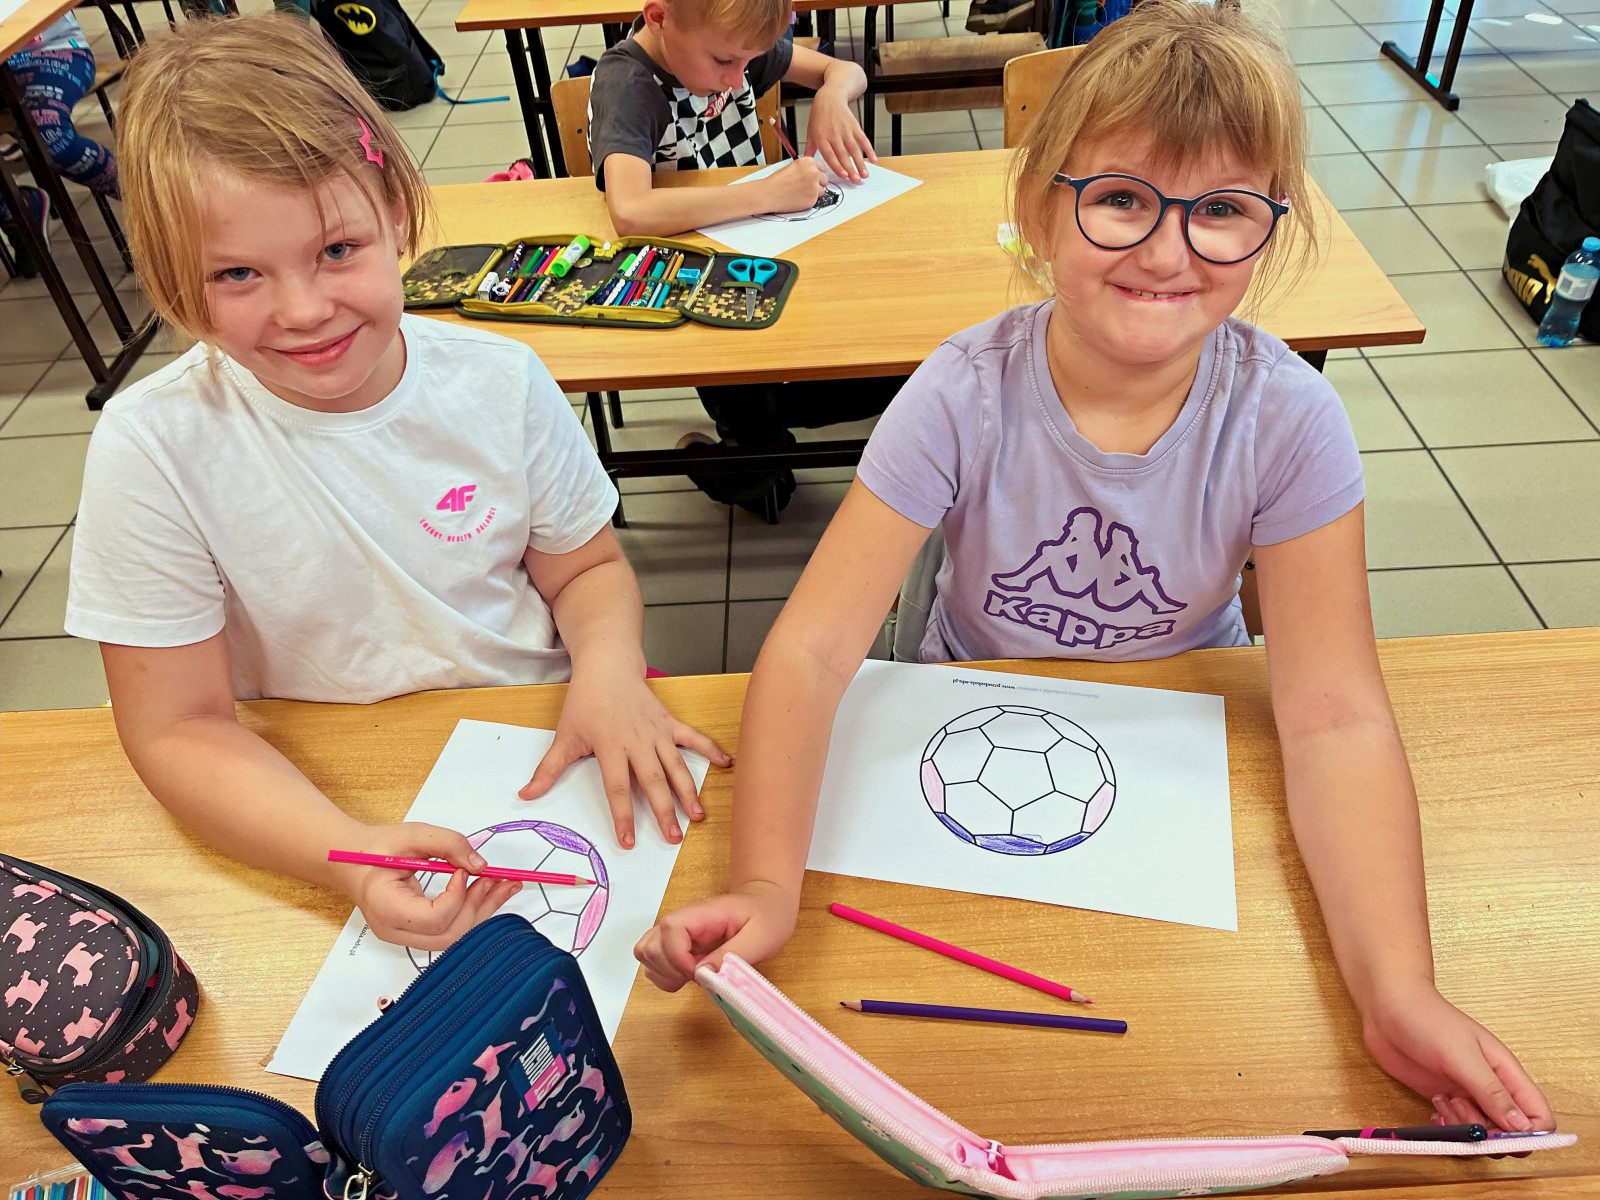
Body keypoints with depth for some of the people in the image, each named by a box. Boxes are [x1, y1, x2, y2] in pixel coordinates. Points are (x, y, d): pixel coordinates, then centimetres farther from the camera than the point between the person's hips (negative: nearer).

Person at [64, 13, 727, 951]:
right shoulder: (155, 451, -15)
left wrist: (607, 665, -18)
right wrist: (351, 855, -29)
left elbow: (587, 569, 6)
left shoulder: (501, 384, -8)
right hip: (311, 806, -1)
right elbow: (180, 727, -11)